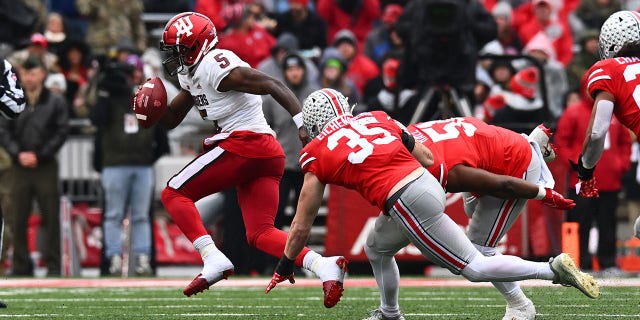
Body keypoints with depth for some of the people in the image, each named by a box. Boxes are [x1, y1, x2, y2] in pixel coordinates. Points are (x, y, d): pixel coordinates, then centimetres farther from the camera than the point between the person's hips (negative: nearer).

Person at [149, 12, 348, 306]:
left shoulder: (215, 65, -10)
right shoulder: (192, 75, 21)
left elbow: (272, 85, -16)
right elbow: (169, 120, 28)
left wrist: (303, 123, -25)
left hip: (243, 144, -10)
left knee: (174, 194, -1)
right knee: (260, 233, 6)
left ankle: (213, 260, -15)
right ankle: (324, 266, -14)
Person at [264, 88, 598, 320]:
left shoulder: (316, 155, 7)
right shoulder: (376, 119, 19)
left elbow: (301, 226, 14)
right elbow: (427, 158, 17)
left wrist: (285, 266, 27)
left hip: (408, 203, -7)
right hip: (427, 182, 7)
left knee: (473, 267, 0)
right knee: (376, 249, 29)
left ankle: (553, 269, -9)